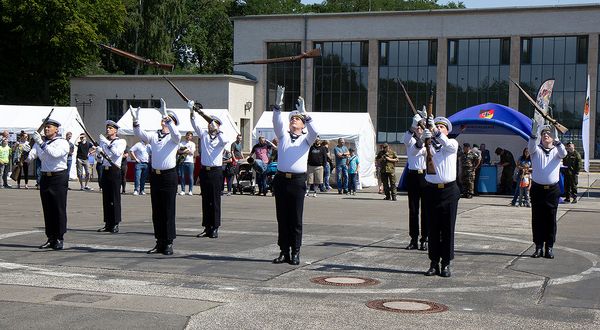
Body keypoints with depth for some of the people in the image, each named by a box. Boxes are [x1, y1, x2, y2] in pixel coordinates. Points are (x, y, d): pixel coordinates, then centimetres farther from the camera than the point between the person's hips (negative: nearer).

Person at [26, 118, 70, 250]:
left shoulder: (63, 143, -4)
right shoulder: (40, 143, 14)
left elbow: (55, 153, -23)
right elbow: (30, 156, 5)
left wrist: (41, 143, -26)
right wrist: (24, 150, -16)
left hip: (59, 178, -5)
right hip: (45, 178, 5)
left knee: (59, 209, -4)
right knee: (47, 209, 6)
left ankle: (59, 239, 1)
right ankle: (51, 238, 12)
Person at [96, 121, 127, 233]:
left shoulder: (121, 141, 0)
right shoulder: (103, 140, 17)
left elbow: (118, 153, -16)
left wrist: (107, 142, -16)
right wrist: (98, 150, -10)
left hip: (115, 170, -5)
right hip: (105, 170, 5)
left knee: (115, 198, -5)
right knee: (106, 198, 5)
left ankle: (115, 224, -2)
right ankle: (107, 224, 10)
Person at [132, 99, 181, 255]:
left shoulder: (174, 137, -2)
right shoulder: (154, 136, 11)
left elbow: (176, 134, -24)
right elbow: (140, 134, -3)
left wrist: (166, 114, -32)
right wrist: (135, 120, -20)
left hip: (169, 176, -5)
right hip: (155, 175, 5)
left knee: (168, 211, -3)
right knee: (156, 211, 8)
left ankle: (169, 244, 3)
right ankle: (160, 243, 16)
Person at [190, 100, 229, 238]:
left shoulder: (221, 137, 2)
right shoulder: (204, 134, 11)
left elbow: (224, 141, -20)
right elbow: (194, 124, -2)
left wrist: (216, 130, -24)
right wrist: (191, 111, -15)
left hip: (216, 171, -4)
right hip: (204, 170, 4)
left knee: (215, 200, -2)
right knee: (205, 200, 7)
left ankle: (215, 228, 2)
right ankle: (207, 228, 12)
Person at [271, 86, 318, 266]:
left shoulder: (306, 139, 9)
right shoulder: (283, 135, 14)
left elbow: (314, 131, -11)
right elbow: (277, 122, -3)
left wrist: (305, 113, -19)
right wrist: (278, 104, -17)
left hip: (297, 180, -2)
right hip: (281, 179, 2)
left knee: (296, 219, -1)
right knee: (282, 218, 5)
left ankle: (295, 253, 3)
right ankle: (284, 252, 10)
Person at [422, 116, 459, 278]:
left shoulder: (453, 143, 7)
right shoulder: (429, 144, 10)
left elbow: (448, 145, -17)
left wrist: (435, 131, -30)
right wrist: (423, 138, -31)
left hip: (449, 190, -1)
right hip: (432, 190, 1)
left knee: (448, 228, 1)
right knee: (433, 228, 4)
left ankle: (446, 264, 6)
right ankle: (434, 263, 9)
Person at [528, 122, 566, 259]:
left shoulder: (556, 150, 7)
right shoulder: (536, 149, 6)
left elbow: (563, 153, -15)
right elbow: (531, 147, -16)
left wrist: (556, 139, -31)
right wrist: (534, 133, -34)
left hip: (552, 189, 0)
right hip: (537, 188, 0)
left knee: (551, 219, 2)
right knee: (537, 219, 2)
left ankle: (549, 247, 9)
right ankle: (539, 247, 8)